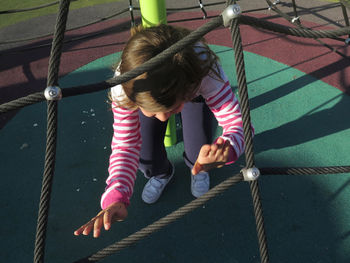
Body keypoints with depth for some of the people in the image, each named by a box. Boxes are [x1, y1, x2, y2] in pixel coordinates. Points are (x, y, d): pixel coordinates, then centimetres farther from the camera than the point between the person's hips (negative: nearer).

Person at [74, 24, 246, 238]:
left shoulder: (206, 69, -46)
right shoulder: (124, 86, -40)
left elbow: (238, 122, -42)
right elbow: (125, 146, -33)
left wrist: (226, 148, -66)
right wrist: (116, 198, -48)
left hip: (194, 91, 0)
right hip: (150, 91, 1)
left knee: (200, 156, -15)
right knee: (146, 160, -13)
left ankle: (197, 169, 25)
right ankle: (162, 173, 27)